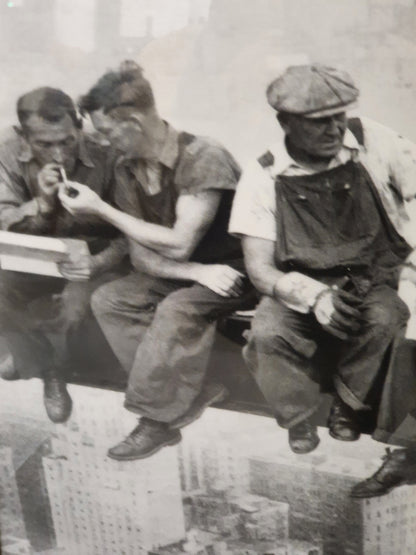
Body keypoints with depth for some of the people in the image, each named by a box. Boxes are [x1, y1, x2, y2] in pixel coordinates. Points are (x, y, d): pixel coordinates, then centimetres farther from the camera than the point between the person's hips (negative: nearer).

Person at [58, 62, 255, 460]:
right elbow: (140, 255, -3)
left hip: (231, 271, -7)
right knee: (107, 300, -11)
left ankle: (156, 419, -14)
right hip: (180, 274, 7)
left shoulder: (203, 158, -23)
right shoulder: (127, 169, -1)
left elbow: (178, 245, -27)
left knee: (177, 308, -33)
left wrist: (100, 209, -22)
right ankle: (191, 392, -12)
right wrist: (198, 272, -23)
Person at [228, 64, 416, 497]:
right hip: (300, 288, 0)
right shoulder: (263, 177, -7)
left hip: (374, 280, 1)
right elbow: (259, 268, -9)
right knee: (267, 334, -30)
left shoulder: (373, 143, -6)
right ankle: (300, 424, -3)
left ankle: (348, 409, -3)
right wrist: (314, 296, -28)